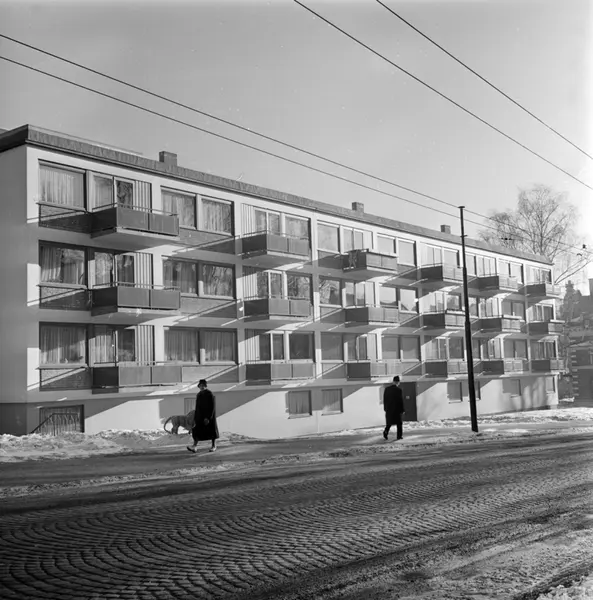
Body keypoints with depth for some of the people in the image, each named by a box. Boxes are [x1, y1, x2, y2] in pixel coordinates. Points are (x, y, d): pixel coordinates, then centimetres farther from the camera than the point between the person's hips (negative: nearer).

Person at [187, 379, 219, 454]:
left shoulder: (210, 395, -16)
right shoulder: (199, 395, 5)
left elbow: (212, 408, -19)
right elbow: (197, 406, 13)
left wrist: (208, 418, -24)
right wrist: (195, 417, 14)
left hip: (209, 416, -6)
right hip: (200, 416, 6)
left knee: (212, 431, 5)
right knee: (196, 430, -5)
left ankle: (214, 446, 19)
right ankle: (195, 446, -11)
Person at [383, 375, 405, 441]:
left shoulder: (387, 389, 0)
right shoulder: (399, 390, -14)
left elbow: (384, 399, 4)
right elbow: (401, 401, -12)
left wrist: (385, 408, 12)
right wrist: (402, 410, -5)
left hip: (389, 409, 4)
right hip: (397, 409, -4)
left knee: (389, 422, 15)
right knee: (399, 423, 10)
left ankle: (386, 432, -4)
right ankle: (399, 435, 11)